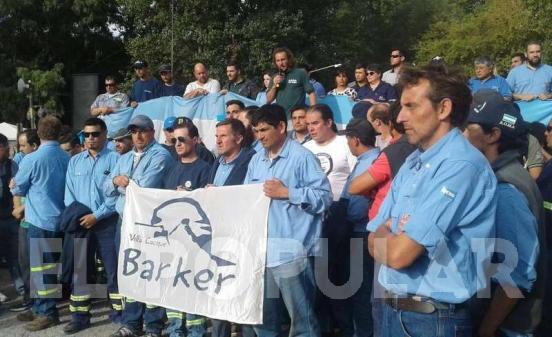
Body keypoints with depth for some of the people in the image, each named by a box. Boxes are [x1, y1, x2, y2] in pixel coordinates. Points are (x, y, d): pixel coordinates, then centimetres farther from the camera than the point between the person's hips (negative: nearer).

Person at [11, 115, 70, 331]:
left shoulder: (32, 159, -14)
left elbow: (17, 189, -2)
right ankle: (39, 308, 24)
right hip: (59, 218, 6)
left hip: (41, 219, -6)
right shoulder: (67, 159, 0)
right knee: (42, 265, 16)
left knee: (41, 266, 1)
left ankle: (48, 313, 6)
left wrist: (14, 186, 21)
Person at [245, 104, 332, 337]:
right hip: (261, 251, 8)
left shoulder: (302, 157, -6)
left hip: (292, 252, -7)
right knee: (263, 318, 18)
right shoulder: (256, 161, 17)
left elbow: (324, 197, -13)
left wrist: (287, 193, -15)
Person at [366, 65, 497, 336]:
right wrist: (394, 235, -14)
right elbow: (376, 245, 6)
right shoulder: (413, 162, 6)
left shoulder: (461, 165, -20)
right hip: (390, 309, 7)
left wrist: (383, 234, -4)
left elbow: (398, 254, -24)